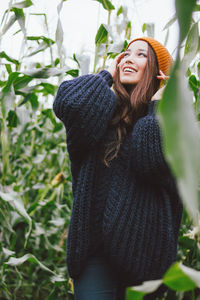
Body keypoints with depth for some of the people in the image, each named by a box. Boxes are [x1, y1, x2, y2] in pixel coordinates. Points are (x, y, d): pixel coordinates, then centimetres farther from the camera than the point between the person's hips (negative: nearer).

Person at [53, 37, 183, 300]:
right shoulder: (105, 108, 7)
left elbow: (154, 160, -20)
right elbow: (67, 103, -17)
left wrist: (157, 105, -9)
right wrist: (107, 75, -1)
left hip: (143, 243, -1)